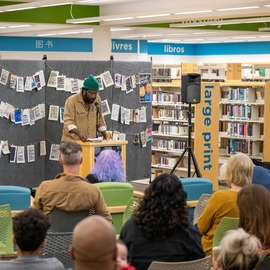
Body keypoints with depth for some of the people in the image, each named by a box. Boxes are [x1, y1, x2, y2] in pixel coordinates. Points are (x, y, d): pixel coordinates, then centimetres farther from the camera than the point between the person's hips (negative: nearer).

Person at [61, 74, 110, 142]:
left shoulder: (97, 100, 7)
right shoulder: (71, 101, -10)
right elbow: (68, 121, -20)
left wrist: (105, 134, 8)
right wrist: (79, 133, -36)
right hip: (72, 141, -5)